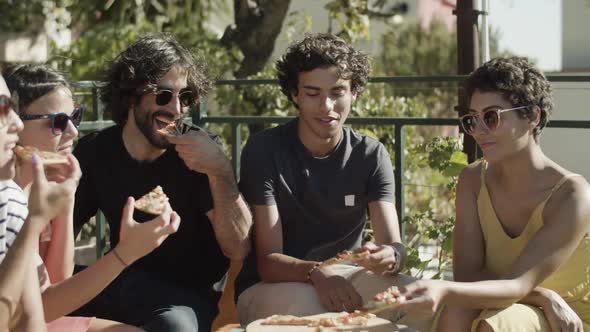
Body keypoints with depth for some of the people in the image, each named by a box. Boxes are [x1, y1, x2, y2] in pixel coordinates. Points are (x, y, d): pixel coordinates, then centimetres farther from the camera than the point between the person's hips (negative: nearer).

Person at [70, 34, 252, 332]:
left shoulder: (198, 152, -11)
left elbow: (238, 249, -18)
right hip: (123, 284, 4)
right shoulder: (95, 151, -1)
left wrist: (220, 171, -31)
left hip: (189, 294, -3)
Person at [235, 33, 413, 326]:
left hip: (341, 280, 4)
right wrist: (316, 274, -40)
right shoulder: (264, 150, -13)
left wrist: (389, 258, -40)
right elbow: (268, 261, -18)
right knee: (306, 302, -37)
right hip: (266, 288, -3)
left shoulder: (372, 156, -3)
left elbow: (395, 246, -14)